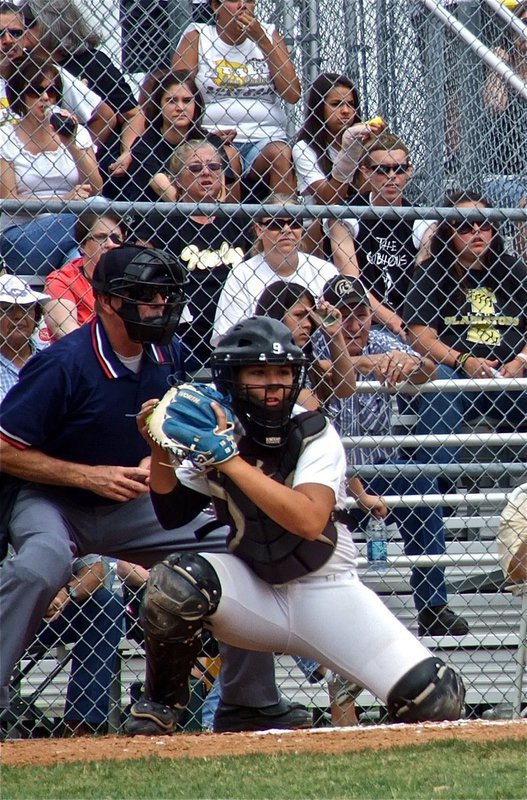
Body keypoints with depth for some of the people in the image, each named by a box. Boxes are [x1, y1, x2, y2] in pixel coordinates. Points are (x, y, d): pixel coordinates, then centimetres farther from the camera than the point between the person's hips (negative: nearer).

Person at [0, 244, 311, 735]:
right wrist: (89, 476, -24)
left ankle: (249, 704, 14)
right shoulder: (65, 363, -24)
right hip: (52, 501, -6)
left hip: (131, 509, 6)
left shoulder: (170, 356, -4)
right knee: (40, 566, -39)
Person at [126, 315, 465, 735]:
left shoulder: (316, 435, -14)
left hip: (326, 590, -2)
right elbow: (169, 517, -7)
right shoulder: (213, 432, -3)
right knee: (175, 582, -31)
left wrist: (230, 459, -33)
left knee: (438, 700, -18)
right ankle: (160, 704, -5)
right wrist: (161, 451, -22)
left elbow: (309, 520, -31)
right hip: (254, 595, 2)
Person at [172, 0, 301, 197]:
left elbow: (292, 95, 3)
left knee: (282, 156, -29)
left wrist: (262, 41, -1)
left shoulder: (268, 35, 15)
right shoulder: (198, 36, 8)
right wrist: (207, 134, -18)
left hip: (264, 139, 2)